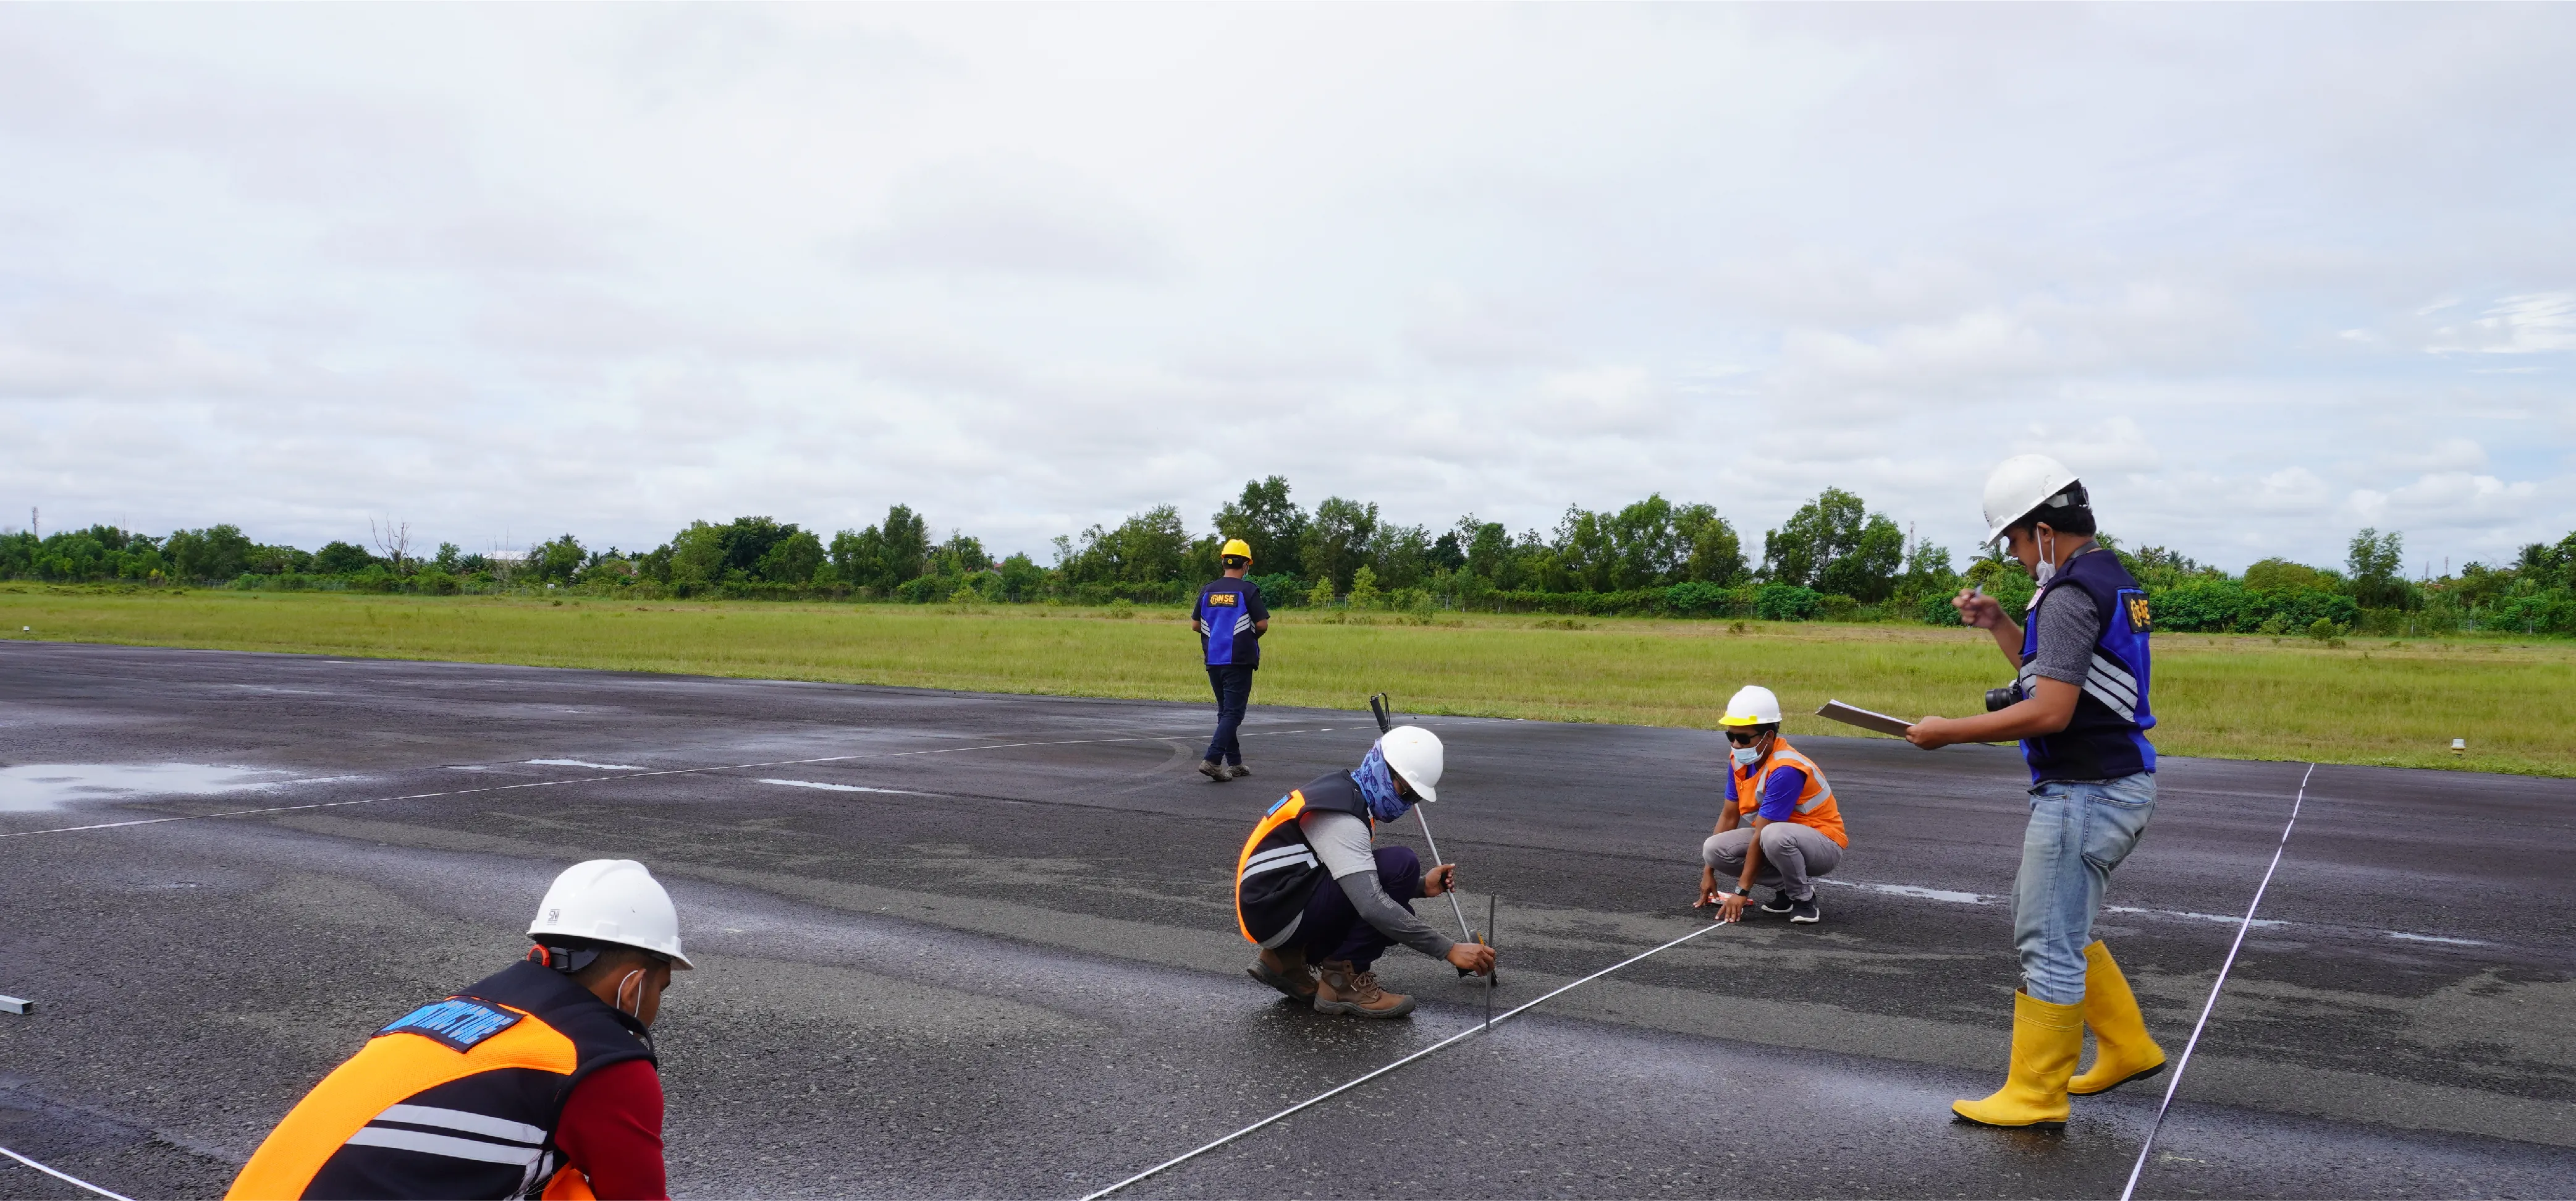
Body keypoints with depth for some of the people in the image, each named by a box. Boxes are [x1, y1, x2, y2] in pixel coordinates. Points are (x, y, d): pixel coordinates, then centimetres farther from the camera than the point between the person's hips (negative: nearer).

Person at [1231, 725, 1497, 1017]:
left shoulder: (1342, 791, 10)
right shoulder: (1340, 816, -21)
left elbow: (1365, 883, 21)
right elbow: (1373, 907, -29)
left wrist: (1421, 885, 8)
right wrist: (1450, 950, -26)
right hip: (1275, 914, -10)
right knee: (1400, 864, -18)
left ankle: (1288, 959, 12)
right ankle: (1342, 981, -11)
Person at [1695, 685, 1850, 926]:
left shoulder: (1785, 770, -28)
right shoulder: (1742, 761, -3)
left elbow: (1760, 835, -27)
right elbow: (1729, 817, 5)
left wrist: (1742, 891, -24)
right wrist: (1708, 872, 5)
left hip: (1824, 844, -8)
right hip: (1779, 840, 8)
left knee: (1775, 835, -41)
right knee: (1713, 849, -14)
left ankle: (1804, 899, -13)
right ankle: (1785, 888, 4)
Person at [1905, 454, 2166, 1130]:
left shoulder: (2071, 595, -19)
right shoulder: (2112, 581, 14)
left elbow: (2049, 712, -25)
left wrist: (1950, 732, -18)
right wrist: (1996, 624, 15)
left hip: (2085, 791, -11)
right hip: (2113, 781, 11)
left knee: (2048, 942, -2)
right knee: (2051, 925, 22)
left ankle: (2034, 1097, 7)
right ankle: (2127, 1049, 30)